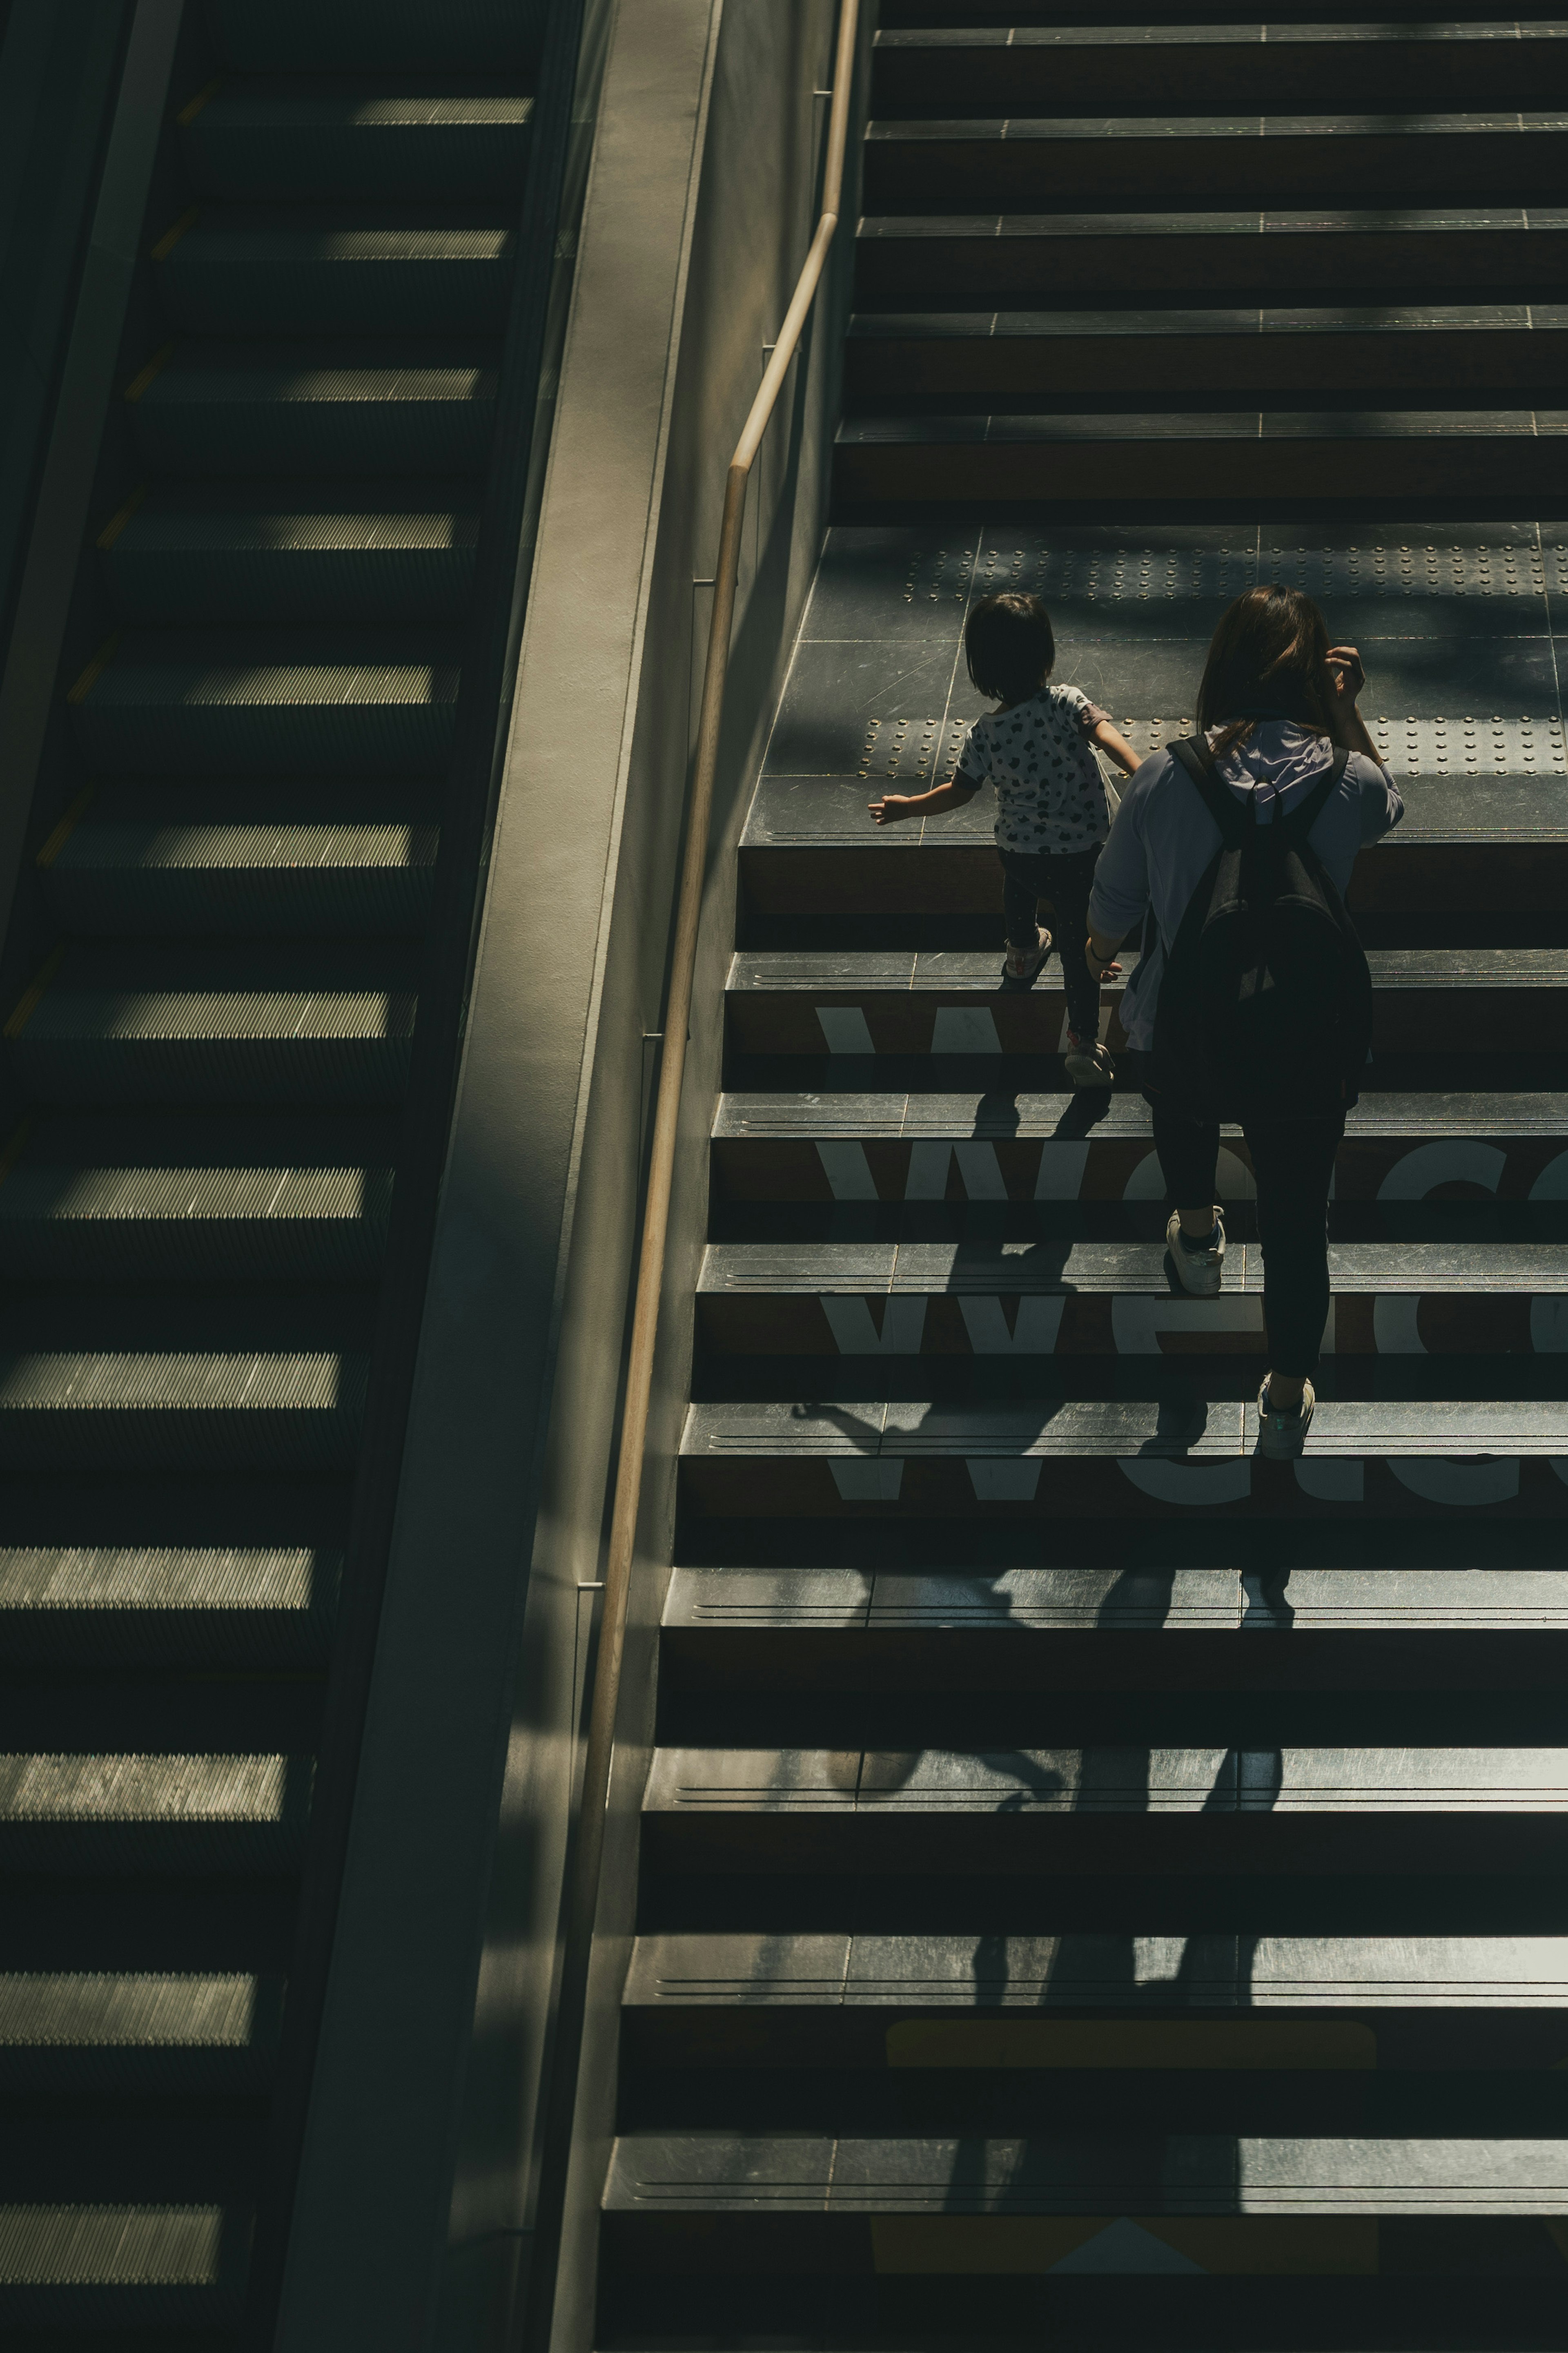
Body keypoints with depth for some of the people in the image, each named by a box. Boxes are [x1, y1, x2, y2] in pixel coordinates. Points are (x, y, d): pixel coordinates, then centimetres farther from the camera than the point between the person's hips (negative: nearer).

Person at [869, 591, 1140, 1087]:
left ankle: (1023, 953, 64)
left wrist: (908, 806, 10)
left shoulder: (986, 733, -12)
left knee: (1020, 889, 37)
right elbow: (1107, 736, -33)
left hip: (1017, 850, 2)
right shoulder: (1068, 705, -18)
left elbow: (960, 792, -5)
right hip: (1079, 854, -2)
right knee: (1078, 944, 9)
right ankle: (1084, 1046, 11)